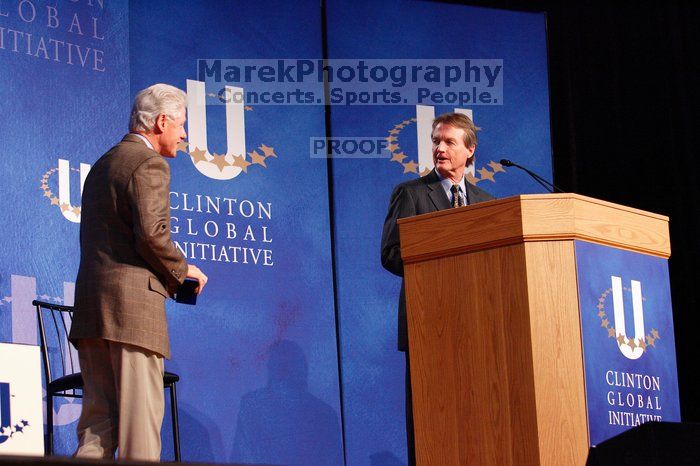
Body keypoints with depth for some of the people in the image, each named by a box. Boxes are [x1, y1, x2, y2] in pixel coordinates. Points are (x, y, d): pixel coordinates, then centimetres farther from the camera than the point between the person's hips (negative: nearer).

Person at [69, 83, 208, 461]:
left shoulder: (102, 165, 23)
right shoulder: (150, 164, -5)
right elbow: (152, 233, -18)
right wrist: (182, 270, -1)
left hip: (90, 304, 8)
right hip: (132, 302, -8)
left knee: (99, 416, 6)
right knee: (140, 416, -7)